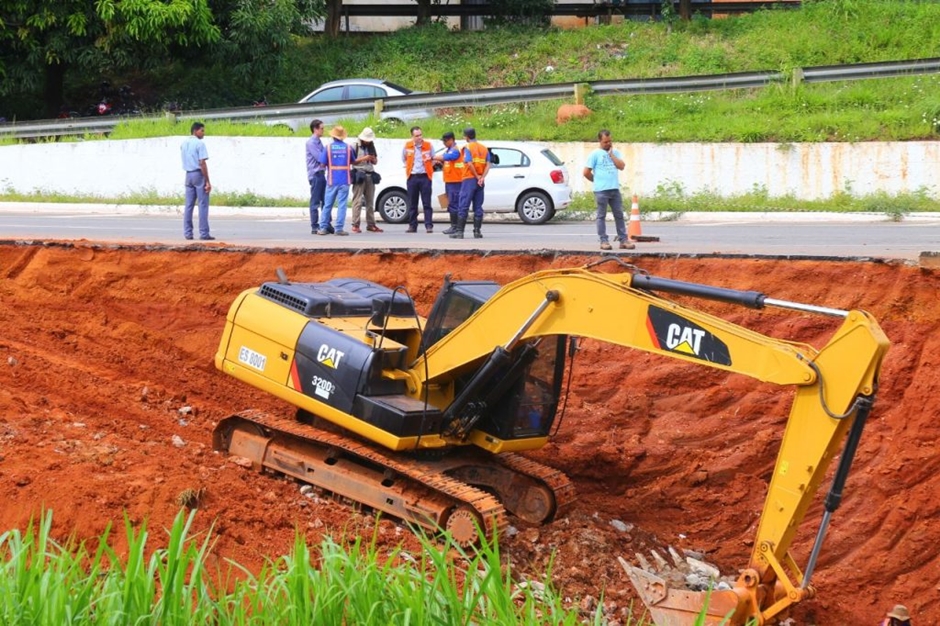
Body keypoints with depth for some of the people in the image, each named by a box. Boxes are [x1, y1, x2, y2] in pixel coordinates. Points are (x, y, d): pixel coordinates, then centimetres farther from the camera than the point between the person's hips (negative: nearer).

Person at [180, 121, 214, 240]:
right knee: (203, 205, -4)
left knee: (188, 205, 8)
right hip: (199, 174, -7)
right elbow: (202, 164, -16)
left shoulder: (184, 144, 12)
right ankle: (204, 233, -7)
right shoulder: (199, 144, -11)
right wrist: (208, 182, -15)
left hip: (188, 175, 7)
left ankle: (187, 233, 6)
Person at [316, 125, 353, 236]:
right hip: (344, 180, 0)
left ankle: (323, 228, 10)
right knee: (342, 205, 0)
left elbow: (322, 164, -5)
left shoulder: (328, 147, -4)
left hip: (332, 180, 0)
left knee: (327, 205, 9)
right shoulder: (348, 147, 0)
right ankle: (339, 228, -4)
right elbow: (352, 162, 10)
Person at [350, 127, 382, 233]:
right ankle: (355, 225, -12)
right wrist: (363, 158, -18)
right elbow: (351, 161, -8)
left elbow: (375, 161, 22)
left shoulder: (371, 146, 16)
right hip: (359, 175, -6)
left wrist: (373, 159, -1)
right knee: (358, 201, -11)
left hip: (370, 175, 6)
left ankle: (371, 224, 12)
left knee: (370, 201, 8)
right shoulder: (355, 146, -3)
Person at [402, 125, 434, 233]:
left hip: (425, 176, -2)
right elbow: (404, 158, 19)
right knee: (412, 203, 5)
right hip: (412, 177, 2)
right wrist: (409, 166, 9)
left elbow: (434, 159, 12)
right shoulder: (407, 146, 2)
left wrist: (429, 167, 0)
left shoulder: (428, 146, -1)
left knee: (427, 203, -4)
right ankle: (412, 226, 9)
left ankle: (429, 225, -5)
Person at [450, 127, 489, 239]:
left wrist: (477, 176, -9)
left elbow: (470, 164, -19)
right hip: (480, 181, 5)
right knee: (478, 207, 9)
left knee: (464, 206, -5)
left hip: (469, 179, -5)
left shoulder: (468, 148, -7)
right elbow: (488, 165, 1)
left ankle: (459, 231, -8)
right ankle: (477, 231, 7)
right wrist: (482, 177, -9)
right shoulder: (484, 148, 12)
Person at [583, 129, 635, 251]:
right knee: (601, 216, 1)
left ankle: (623, 240, 9)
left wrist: (611, 154, -3)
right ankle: (603, 241, 3)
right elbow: (586, 172, -6)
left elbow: (621, 166, -2)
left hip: (615, 189, 5)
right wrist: (597, 180, 4)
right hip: (601, 190, -5)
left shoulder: (615, 152, 12)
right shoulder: (595, 154, -3)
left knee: (619, 215, 5)